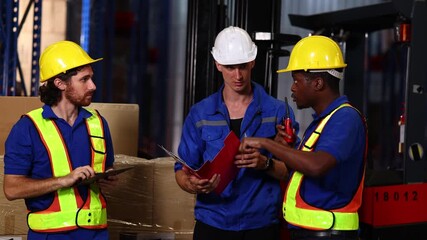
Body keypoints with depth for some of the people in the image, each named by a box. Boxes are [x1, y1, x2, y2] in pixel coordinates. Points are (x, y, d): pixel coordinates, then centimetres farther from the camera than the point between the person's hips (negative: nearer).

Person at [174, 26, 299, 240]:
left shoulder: (278, 111, 1)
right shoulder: (200, 114, 5)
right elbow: (182, 170, 6)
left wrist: (266, 164, -20)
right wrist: (192, 185, -16)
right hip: (212, 222, 1)